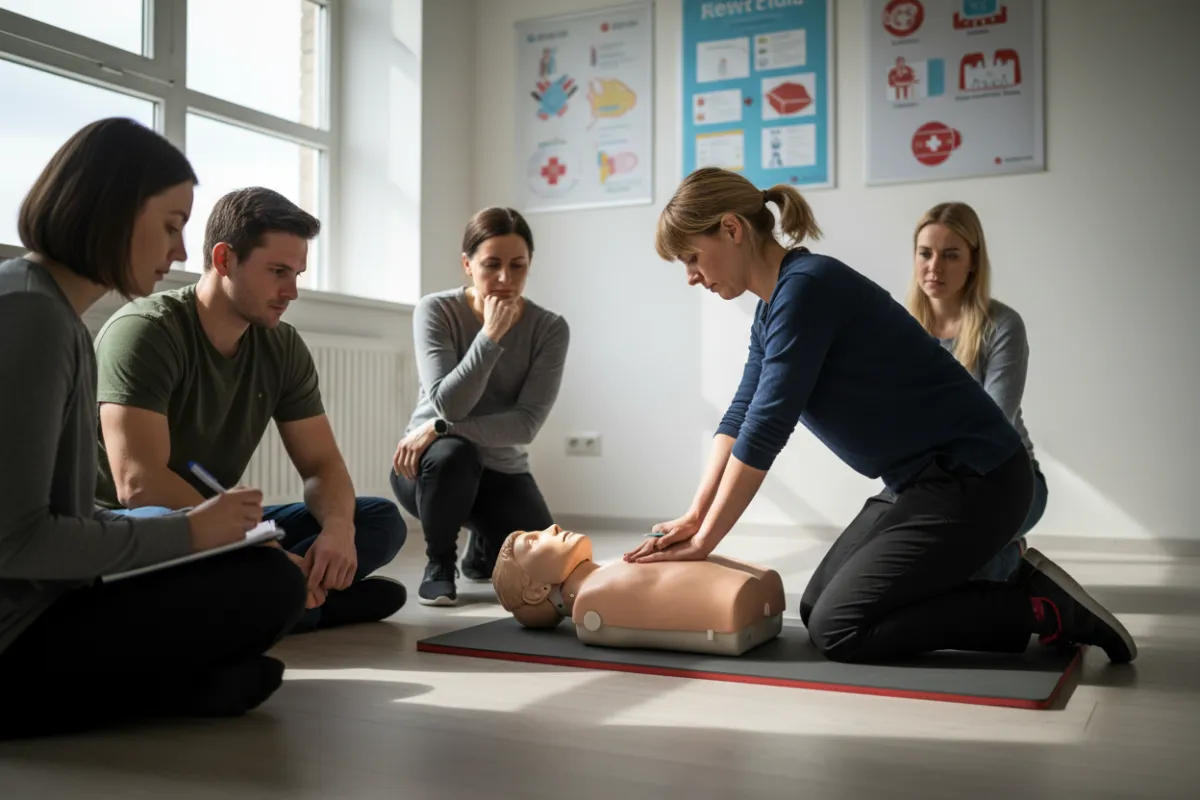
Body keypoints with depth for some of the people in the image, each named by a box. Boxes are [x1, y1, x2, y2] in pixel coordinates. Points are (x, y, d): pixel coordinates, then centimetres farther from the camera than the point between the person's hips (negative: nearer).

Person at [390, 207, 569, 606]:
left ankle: (483, 547, 22)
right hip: (433, 464, -2)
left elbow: (526, 423, -19)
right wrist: (490, 335, -30)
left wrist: (440, 429, -27)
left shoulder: (550, 329, -10)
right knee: (452, 454, -38)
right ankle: (439, 563, -8)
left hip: (502, 471, 3)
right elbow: (447, 404, -24)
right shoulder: (436, 311, -14)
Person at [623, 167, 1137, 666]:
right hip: (926, 481, 10)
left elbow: (766, 428, -22)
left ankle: (1038, 608, -3)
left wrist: (703, 541, -14)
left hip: (974, 481, -10)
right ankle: (1015, 589, 12)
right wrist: (693, 519, 2)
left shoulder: (806, 287, -20)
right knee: (816, 608, 8)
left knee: (837, 630, -11)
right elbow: (741, 417, 11)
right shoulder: (774, 307, 9)